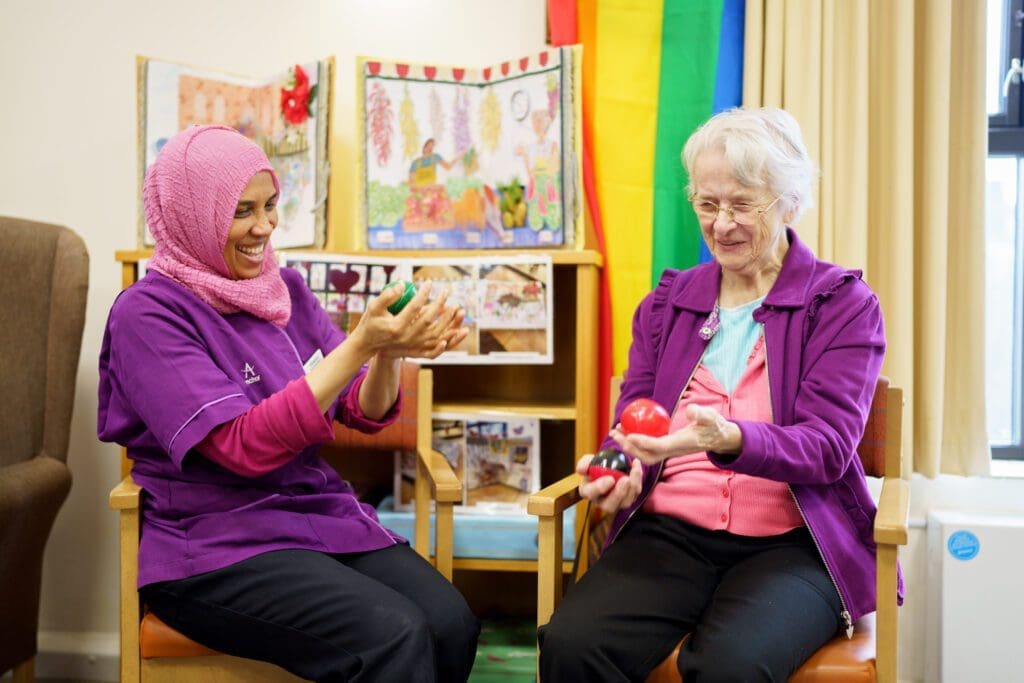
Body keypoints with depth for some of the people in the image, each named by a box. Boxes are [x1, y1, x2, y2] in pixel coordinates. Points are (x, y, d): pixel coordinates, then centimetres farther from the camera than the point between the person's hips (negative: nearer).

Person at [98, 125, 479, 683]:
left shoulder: (286, 289, 8)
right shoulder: (149, 314, -10)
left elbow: (367, 413, 6)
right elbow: (245, 447, -20)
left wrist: (389, 351, -16)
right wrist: (359, 344, -26)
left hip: (322, 514, 6)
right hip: (216, 543, -5)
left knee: (452, 624, -20)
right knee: (395, 636, -27)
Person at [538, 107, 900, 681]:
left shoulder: (846, 304, 4)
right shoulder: (667, 301, 16)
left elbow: (828, 446, -8)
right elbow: (633, 417, 14)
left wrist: (727, 439, -28)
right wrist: (621, 467, -12)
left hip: (790, 543, -2)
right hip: (669, 532, 3)